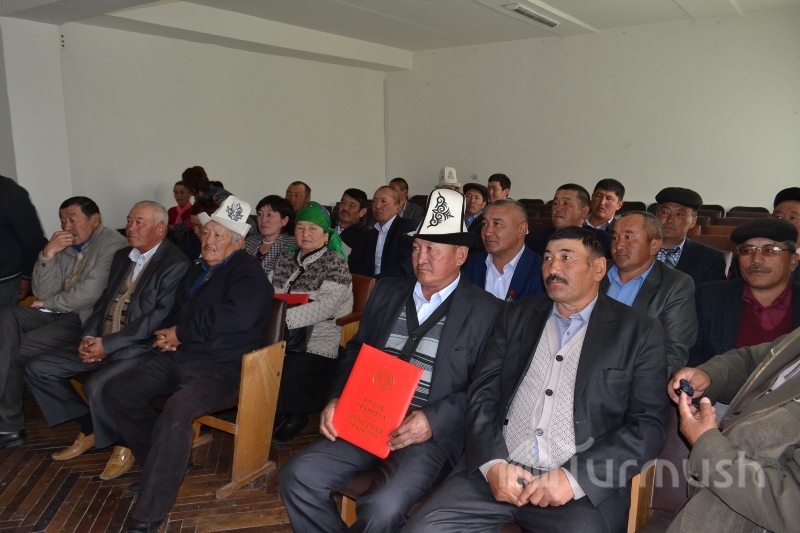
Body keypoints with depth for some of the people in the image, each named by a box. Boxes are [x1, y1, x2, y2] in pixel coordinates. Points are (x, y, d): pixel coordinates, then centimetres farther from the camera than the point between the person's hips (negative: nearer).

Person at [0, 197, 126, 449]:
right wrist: (48, 254, -10)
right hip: (57, 313, 7)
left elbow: (90, 294, -19)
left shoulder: (112, 244, -11)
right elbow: (43, 294, 4)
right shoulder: (64, 244, 10)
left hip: (85, 319, -7)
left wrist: (48, 304, -3)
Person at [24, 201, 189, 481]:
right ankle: (89, 428, 17)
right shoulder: (122, 256, 15)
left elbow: (160, 317, -20)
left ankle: (123, 443, -1)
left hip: (141, 346, -9)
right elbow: (104, 301, 17)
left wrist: (108, 344, -20)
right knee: (38, 369, 2)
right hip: (101, 341, 9)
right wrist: (88, 337, -2)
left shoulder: (175, 264, -13)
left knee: (97, 385, -31)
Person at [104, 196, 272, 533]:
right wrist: (167, 334, 1)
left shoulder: (247, 273, -10)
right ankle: (161, 464, 13)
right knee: (116, 392, 1)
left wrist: (181, 333, -16)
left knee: (176, 411, -34)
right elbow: (178, 310, 27)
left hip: (222, 366, -9)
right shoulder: (199, 269, 17)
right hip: (178, 358, 9)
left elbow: (238, 316, -28)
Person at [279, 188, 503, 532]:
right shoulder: (387, 292, 13)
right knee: (298, 477, -13)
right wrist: (338, 399, -1)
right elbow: (356, 351, 16)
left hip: (430, 434, -5)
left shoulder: (485, 311, -2)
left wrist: (433, 420, -19)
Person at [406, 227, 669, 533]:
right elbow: (483, 393, 7)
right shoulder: (516, 316, 12)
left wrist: (575, 477, -13)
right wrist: (492, 462, -9)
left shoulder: (640, 332, 4)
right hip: (498, 469, 2)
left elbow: (650, 424, -3)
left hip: (583, 486, -1)